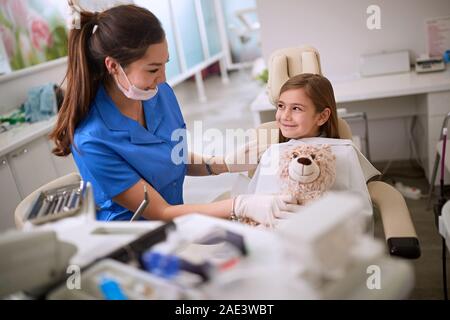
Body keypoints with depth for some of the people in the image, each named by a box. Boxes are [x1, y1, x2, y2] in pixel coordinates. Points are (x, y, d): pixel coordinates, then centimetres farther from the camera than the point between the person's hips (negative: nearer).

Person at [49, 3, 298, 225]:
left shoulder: (161, 94, -5)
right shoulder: (92, 141, -24)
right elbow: (160, 212, -20)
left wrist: (221, 164, -10)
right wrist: (241, 206, -28)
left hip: (174, 228, 6)